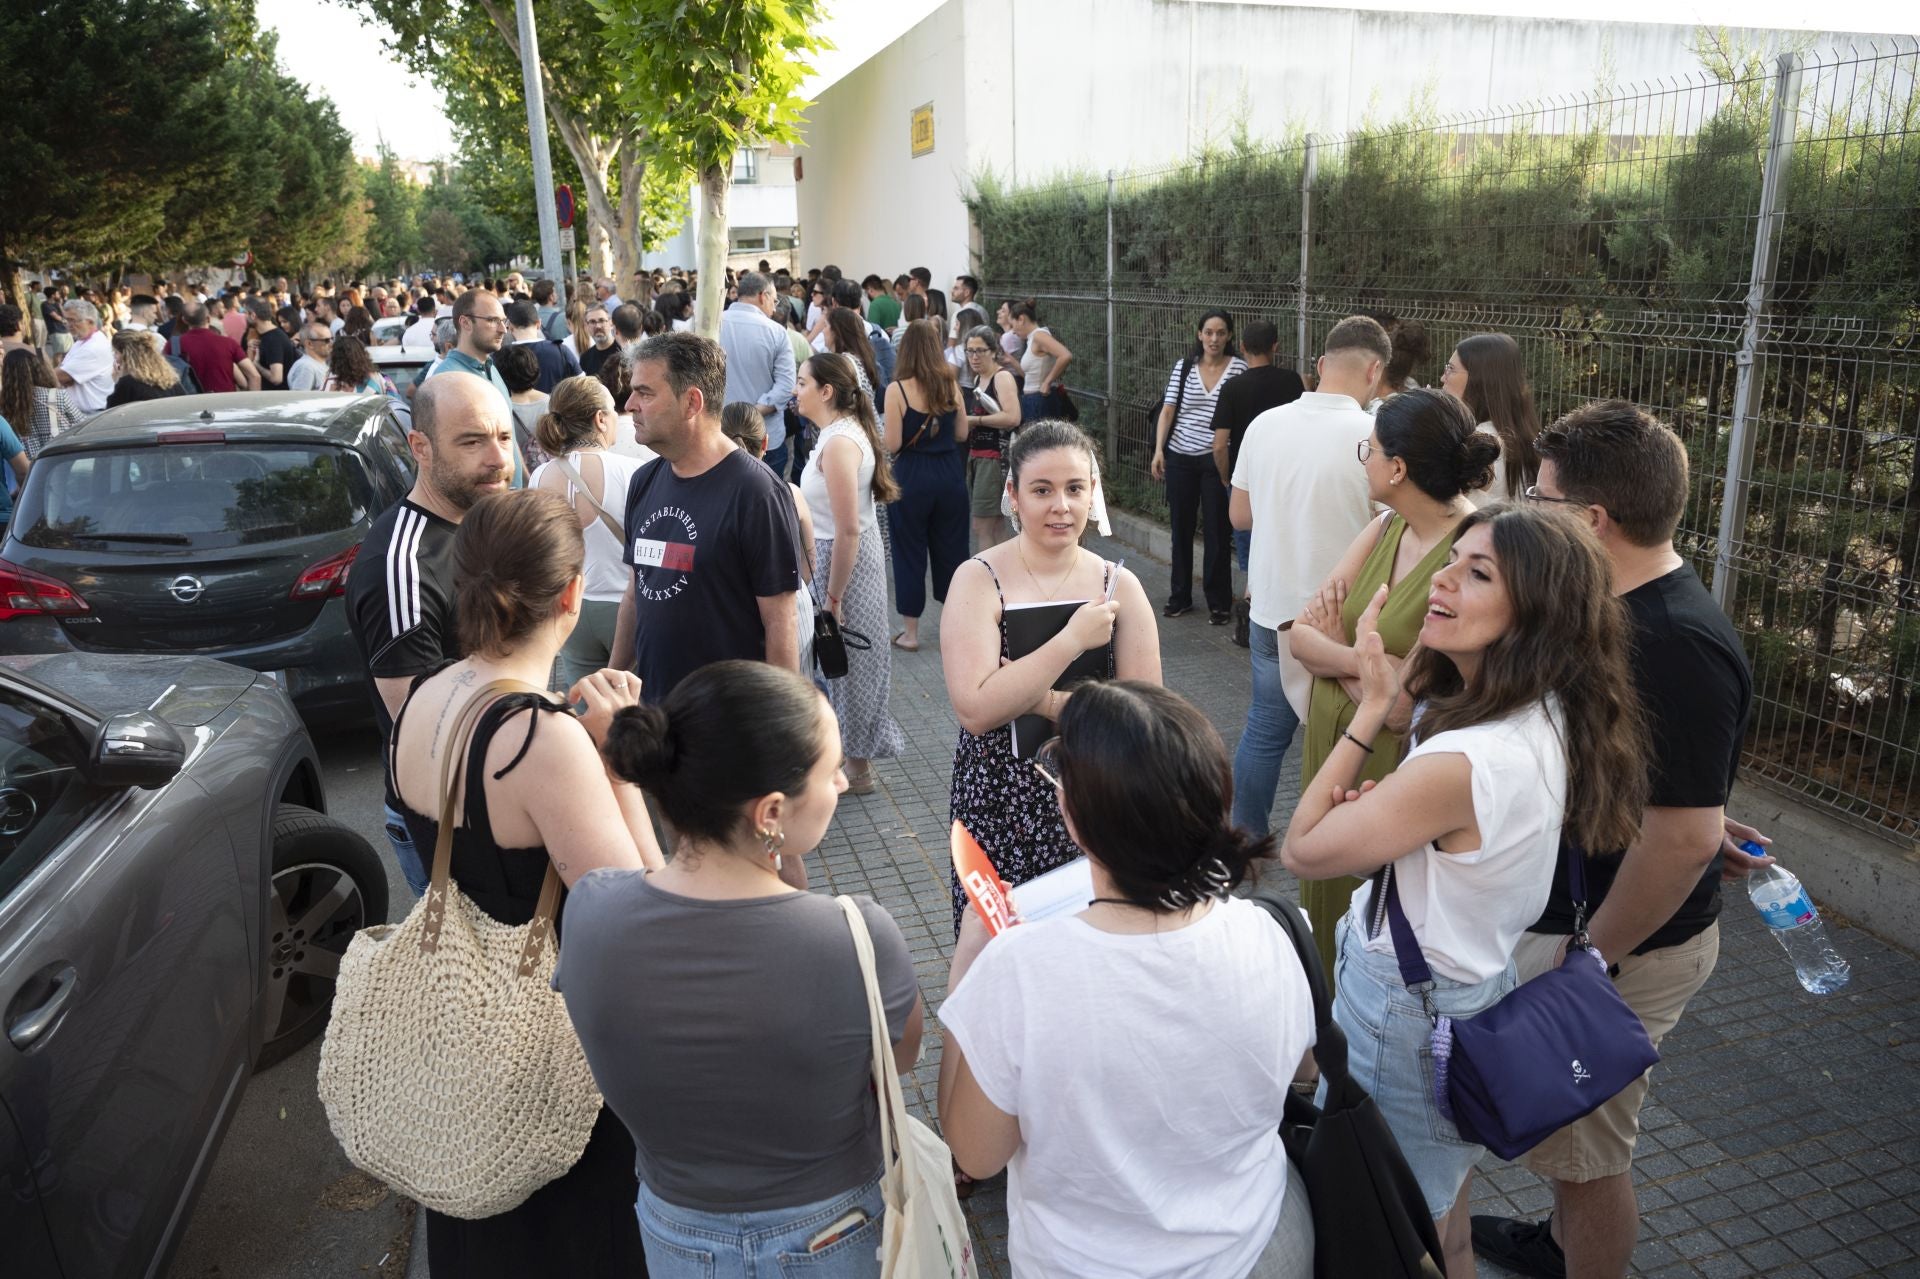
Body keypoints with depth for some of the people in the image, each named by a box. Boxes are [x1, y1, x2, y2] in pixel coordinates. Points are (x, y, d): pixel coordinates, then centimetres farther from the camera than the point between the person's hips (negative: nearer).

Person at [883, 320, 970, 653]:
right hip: (949, 476, 3)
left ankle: (911, 633, 16)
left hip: (912, 479, -3)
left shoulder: (897, 389, -12)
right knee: (950, 550, 15)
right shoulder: (951, 385, -1)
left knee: (910, 553, 8)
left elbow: (892, 445, -13)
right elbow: (962, 434, 6)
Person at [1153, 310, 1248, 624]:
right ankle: (1180, 596, 24)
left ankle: (1219, 603, 14)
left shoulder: (1240, 369, -3)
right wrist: (1158, 450, -8)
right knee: (1181, 529, 11)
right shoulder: (1183, 368, 5)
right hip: (1180, 458, 3)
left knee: (1216, 532, 1)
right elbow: (1168, 410, 3)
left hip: (1216, 461, -3)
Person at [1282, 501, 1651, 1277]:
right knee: (1440, 1212, 31)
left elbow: (1301, 851, -23)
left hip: (1406, 1018, -9)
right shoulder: (1544, 719, -6)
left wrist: (1374, 709, -22)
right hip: (1473, 982, 9)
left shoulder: (1469, 763, -35)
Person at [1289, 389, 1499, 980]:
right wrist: (1363, 660, -18)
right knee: (1325, 898, 21)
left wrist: (1336, 653, -13)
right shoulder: (1385, 529, 3)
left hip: (1394, 760, -7)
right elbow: (1299, 635, -2)